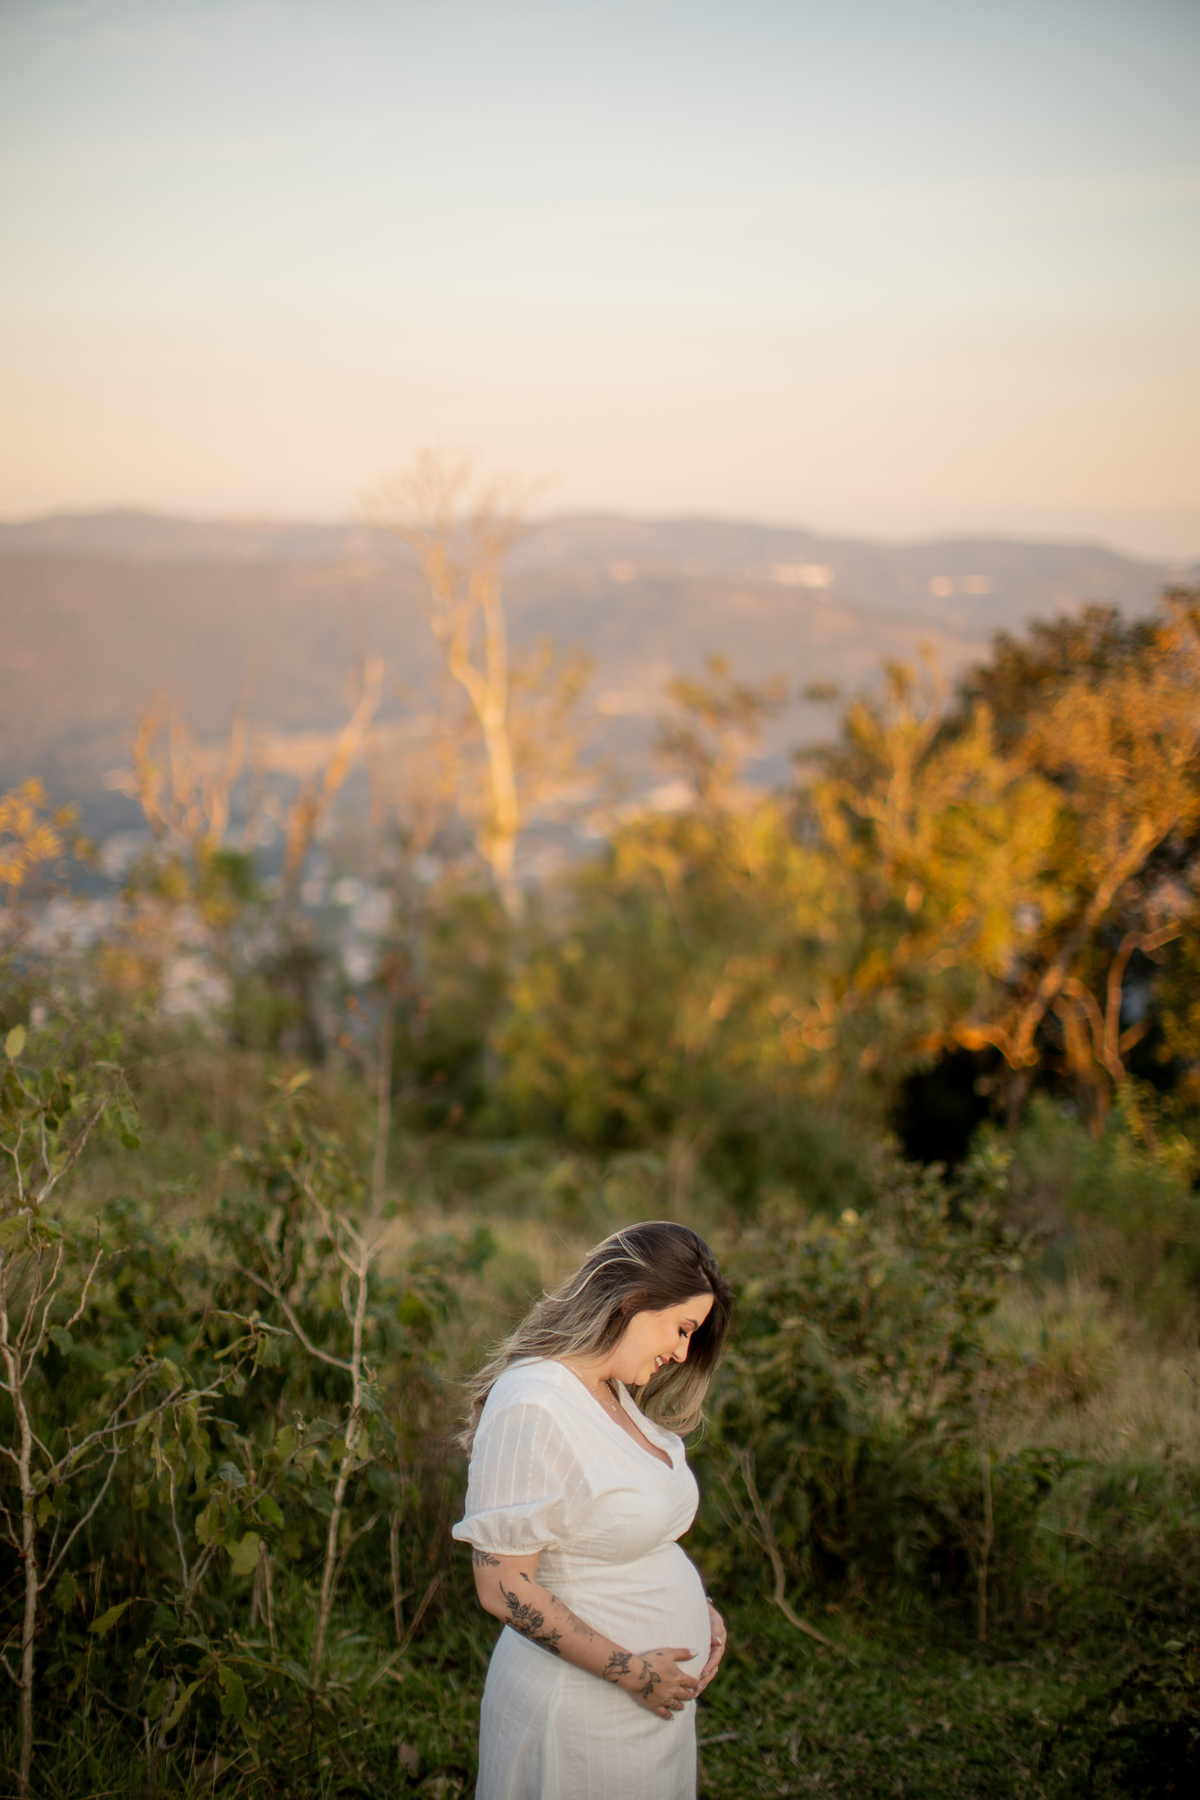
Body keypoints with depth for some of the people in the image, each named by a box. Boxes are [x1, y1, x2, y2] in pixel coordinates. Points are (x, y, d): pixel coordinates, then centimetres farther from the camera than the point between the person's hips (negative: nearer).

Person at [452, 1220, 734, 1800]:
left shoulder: (617, 1396, 8)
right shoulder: (532, 1408, -22)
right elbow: (503, 1587, -22)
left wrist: (698, 1607, 4)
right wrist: (630, 1670, -19)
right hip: (578, 1710, -9)